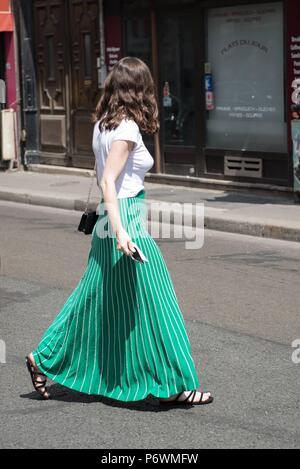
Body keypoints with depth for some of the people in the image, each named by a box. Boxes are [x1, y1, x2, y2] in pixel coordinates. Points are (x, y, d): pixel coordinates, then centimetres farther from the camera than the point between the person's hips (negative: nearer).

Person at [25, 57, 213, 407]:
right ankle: (172, 386, 4)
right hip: (127, 219, -9)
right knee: (151, 304, -2)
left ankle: (44, 358, 24)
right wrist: (120, 231, -30)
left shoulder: (102, 124, 10)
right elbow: (108, 181, -22)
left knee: (95, 299, 18)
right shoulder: (127, 128, -15)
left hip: (108, 219, 9)